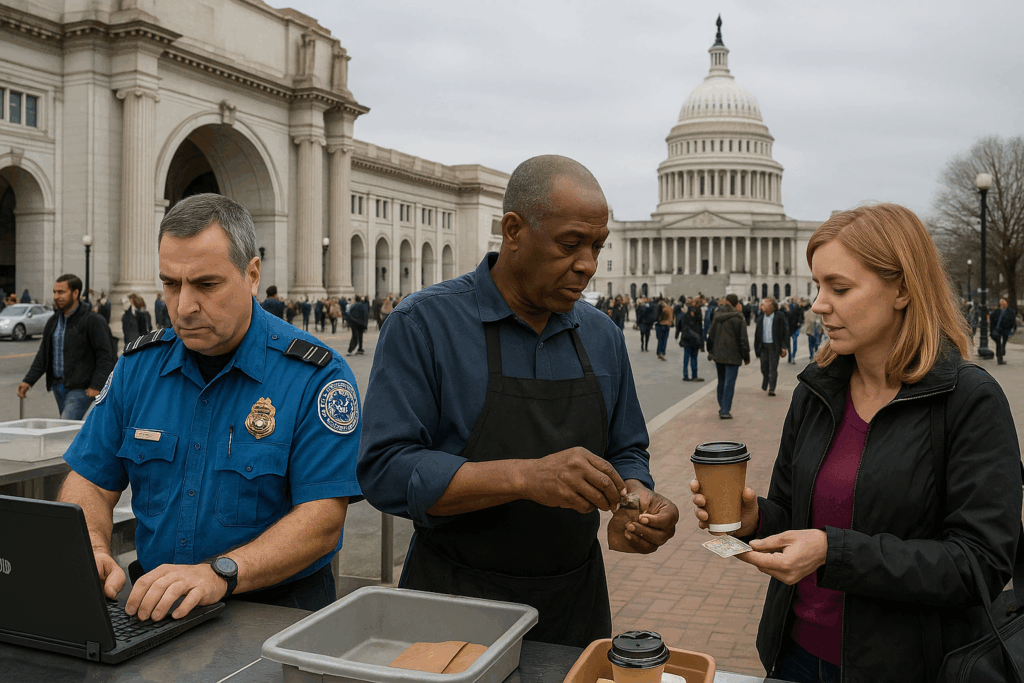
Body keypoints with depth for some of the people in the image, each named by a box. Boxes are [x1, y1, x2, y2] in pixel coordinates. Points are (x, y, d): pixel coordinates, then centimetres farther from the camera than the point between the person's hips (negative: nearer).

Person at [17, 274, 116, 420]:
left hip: (80, 389, -7)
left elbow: (105, 356, -10)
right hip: (57, 386, 7)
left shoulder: (91, 321, -8)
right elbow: (43, 355, 16)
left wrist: (96, 386, -17)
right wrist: (28, 381, 5)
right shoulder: (53, 321, 14)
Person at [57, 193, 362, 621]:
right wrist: (92, 549, -11)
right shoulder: (139, 365, 7)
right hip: (153, 603, 5)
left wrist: (219, 573, -29)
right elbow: (91, 481, 10)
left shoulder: (316, 376, -11)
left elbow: (322, 522, -17)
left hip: (278, 607, -4)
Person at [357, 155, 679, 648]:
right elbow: (385, 470, -20)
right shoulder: (424, 323, -14)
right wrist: (526, 476, -30)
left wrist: (635, 496, -12)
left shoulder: (602, 334, 3)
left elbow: (627, 452, 11)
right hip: (457, 601, -4)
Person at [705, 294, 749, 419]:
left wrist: (711, 350, 25)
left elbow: (711, 335, 14)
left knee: (721, 382, 16)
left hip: (718, 355, 6)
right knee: (729, 383, -4)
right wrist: (746, 357, -2)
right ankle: (725, 411, -6)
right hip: (732, 356, -6)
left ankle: (722, 408, 23)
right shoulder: (738, 318, -12)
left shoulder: (717, 316, 6)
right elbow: (743, 339, -11)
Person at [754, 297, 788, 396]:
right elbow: (757, 333, 10)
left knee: (773, 368, -4)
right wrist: (757, 347, 5)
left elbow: (785, 332, -5)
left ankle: (771, 389, -1)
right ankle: (764, 386, 33)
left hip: (774, 346, -4)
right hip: (764, 346, 4)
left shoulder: (779, 317, -6)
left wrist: (784, 347, -11)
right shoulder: (761, 317, 7)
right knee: (764, 368, 12)